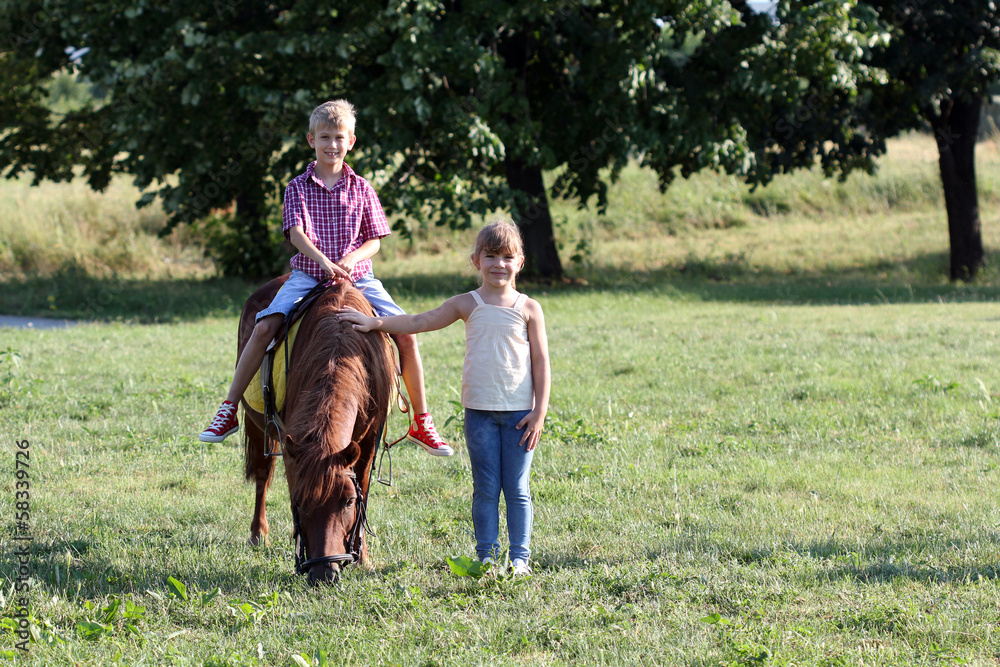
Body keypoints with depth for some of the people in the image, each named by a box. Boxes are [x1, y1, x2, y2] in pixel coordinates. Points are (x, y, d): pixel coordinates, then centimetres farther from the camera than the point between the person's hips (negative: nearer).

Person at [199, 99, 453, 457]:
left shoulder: (361, 189, 8)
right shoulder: (298, 187, 4)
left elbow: (373, 241, 6)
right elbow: (296, 233, -9)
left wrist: (350, 260, -15)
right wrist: (325, 262, -25)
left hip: (358, 277, 1)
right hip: (308, 275, -1)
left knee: (405, 333, -13)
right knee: (264, 327, -23)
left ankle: (422, 423, -1)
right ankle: (228, 410, -15)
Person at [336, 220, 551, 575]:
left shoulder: (528, 308, 1)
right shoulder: (467, 305, 5)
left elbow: (541, 362, 0)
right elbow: (419, 322, 5)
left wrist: (539, 412, -6)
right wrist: (375, 323, -4)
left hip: (520, 411, -1)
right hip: (479, 410, 1)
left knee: (517, 488, 3)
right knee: (485, 487, 3)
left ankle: (520, 556, 9)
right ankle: (487, 554, 9)